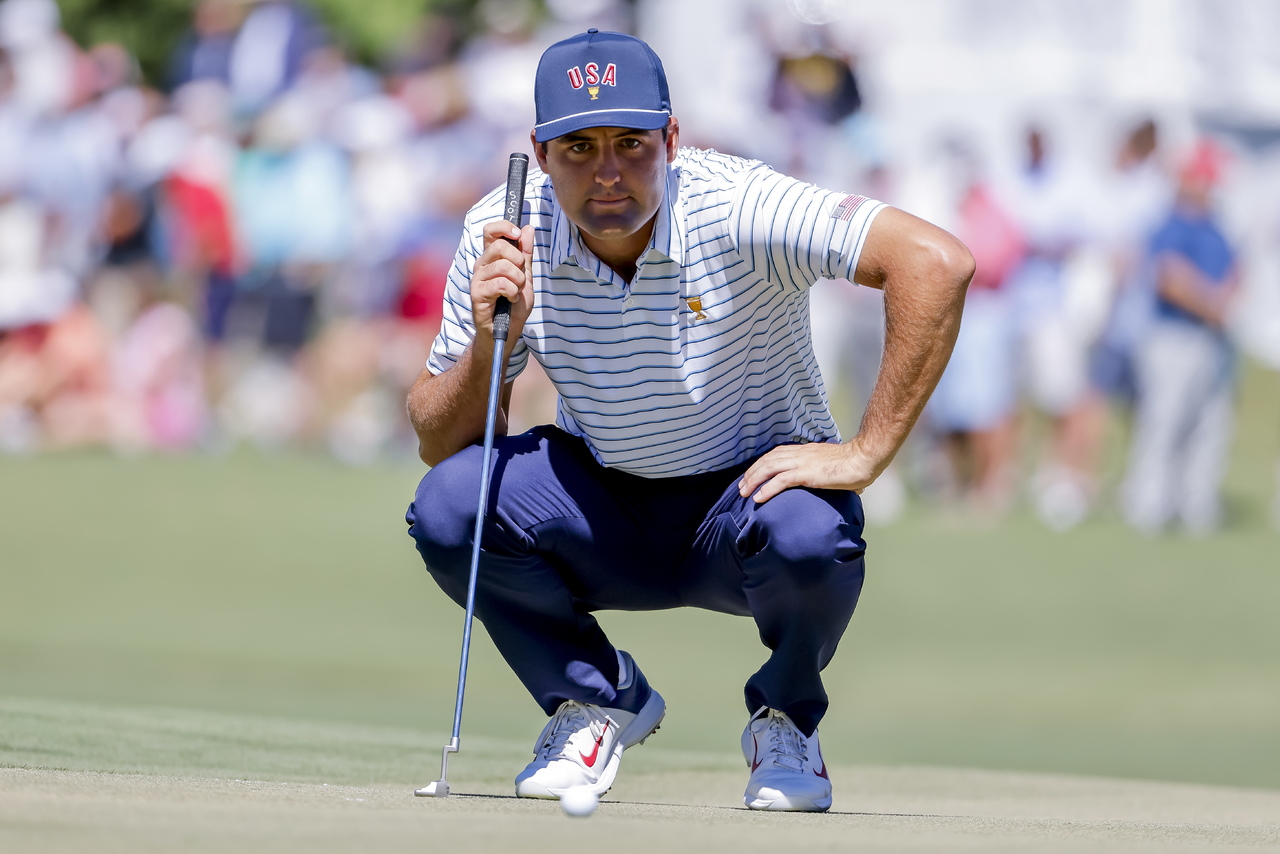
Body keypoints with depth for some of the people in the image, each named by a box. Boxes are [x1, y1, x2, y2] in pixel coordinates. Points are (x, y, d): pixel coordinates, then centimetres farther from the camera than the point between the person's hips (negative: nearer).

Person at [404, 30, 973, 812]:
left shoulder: (736, 209, -25)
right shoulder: (504, 236, -13)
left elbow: (937, 262, -34)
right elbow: (436, 443, -8)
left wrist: (866, 453, -33)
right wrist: (488, 342, -28)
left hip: (751, 489, -3)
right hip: (604, 509, 3)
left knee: (809, 534, -37)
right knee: (450, 503, -24)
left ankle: (786, 719, -1)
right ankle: (598, 697, 4)